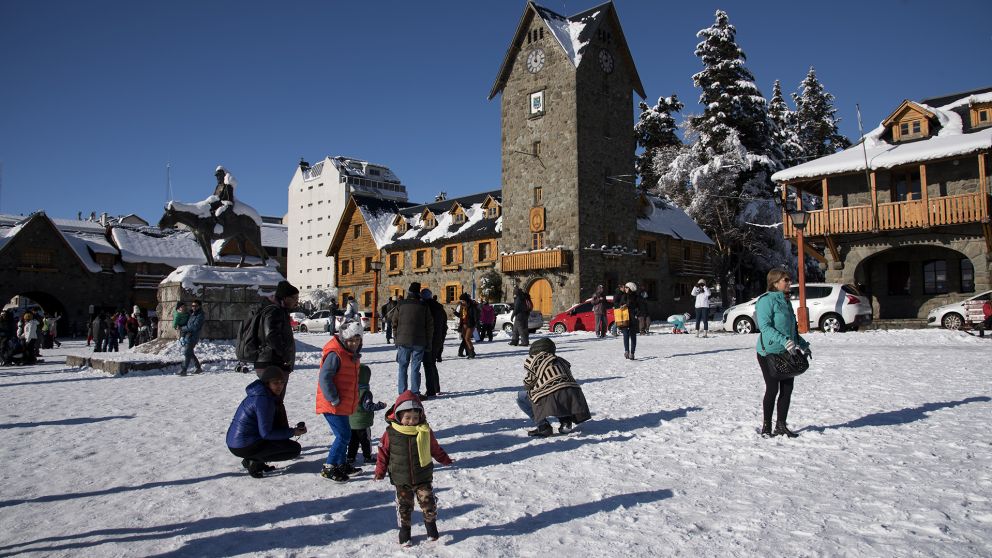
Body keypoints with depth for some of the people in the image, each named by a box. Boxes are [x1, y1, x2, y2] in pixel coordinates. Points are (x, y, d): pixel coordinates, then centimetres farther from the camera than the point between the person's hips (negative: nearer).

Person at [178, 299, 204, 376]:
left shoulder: (200, 316, -10)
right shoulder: (191, 314, 14)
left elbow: (194, 327, -18)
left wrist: (183, 328, -12)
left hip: (192, 337, -9)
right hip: (186, 336, 9)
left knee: (186, 353, -14)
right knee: (190, 353, 14)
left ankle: (183, 370, -15)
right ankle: (198, 368, 23)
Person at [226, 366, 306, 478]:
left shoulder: (258, 394, 10)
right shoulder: (263, 400, -20)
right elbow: (266, 433, -19)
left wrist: (291, 430, 10)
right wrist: (292, 432, -11)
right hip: (244, 447, -9)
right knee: (295, 448, -6)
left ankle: (253, 459, 13)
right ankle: (254, 462, -7)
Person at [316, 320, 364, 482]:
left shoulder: (352, 355, 11)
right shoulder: (335, 354, -20)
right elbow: (324, 378, -26)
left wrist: (354, 400, 17)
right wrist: (334, 400, -20)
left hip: (343, 405, 10)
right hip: (332, 405, -9)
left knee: (344, 435, 17)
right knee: (344, 435, -9)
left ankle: (341, 464, 31)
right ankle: (328, 468, 1)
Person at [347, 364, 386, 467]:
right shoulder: (365, 392, -21)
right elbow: (368, 406, -23)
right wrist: (380, 405, -14)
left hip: (351, 422, 7)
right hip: (362, 422, -7)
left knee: (353, 440, 15)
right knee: (365, 440, 7)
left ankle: (350, 458, 16)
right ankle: (367, 457, 17)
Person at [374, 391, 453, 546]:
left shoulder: (425, 431, -7)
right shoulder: (390, 433, -12)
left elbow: (435, 448, 9)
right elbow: (383, 452, -2)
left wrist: (445, 460, 16)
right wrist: (380, 471, -1)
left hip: (423, 478, 0)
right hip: (401, 480, 0)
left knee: (428, 503, 1)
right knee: (404, 506, 10)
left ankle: (431, 524, 24)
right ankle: (404, 529, 28)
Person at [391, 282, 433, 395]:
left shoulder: (401, 304, 1)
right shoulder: (424, 306, 1)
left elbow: (394, 323, 4)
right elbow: (430, 326, 3)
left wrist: (396, 339, 13)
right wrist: (429, 344, 9)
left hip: (403, 340, 0)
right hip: (419, 342, 0)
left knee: (402, 367, 7)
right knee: (415, 368, 5)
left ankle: (402, 393, 5)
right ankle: (415, 393, 4)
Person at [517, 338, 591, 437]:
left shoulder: (534, 359, 12)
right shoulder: (560, 360, 31)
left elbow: (528, 382, 13)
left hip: (551, 397, -7)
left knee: (521, 397, 14)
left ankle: (543, 426, 3)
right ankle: (565, 421, 15)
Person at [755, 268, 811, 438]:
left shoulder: (785, 301, 15)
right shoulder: (766, 300, -12)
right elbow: (765, 327, -22)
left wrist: (803, 345, 18)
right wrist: (784, 341, -30)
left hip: (786, 353, 8)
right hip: (769, 352, -8)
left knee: (787, 389, 9)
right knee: (772, 389, -2)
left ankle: (781, 425, 21)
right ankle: (766, 427, 11)